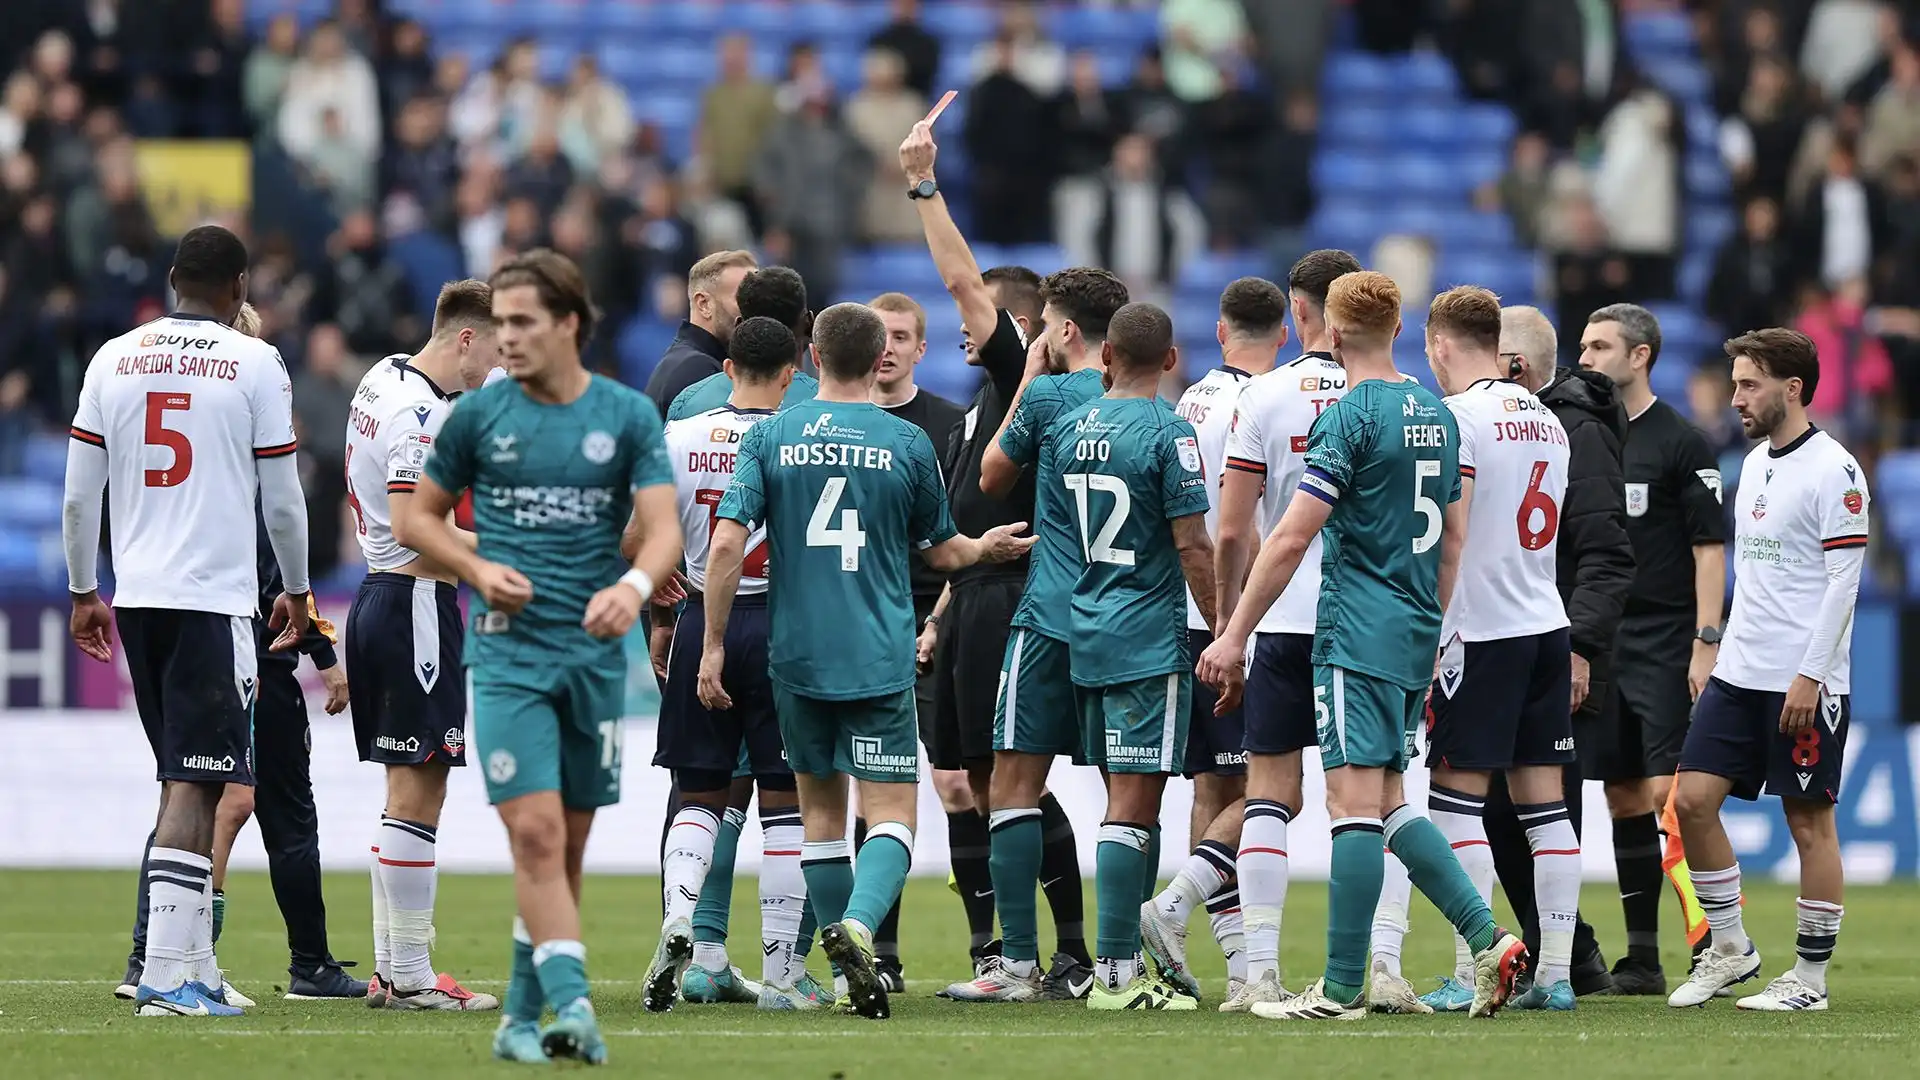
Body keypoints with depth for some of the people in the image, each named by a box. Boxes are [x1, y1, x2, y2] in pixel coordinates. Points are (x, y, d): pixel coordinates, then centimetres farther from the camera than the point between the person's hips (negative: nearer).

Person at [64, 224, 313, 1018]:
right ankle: (168, 974, -14)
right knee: (192, 785, -7)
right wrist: (296, 590, 16)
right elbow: (282, 500, 0)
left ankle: (194, 964, 15)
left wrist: (83, 591, 19)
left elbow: (79, 494, 8)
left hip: (137, 594, 5)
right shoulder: (255, 364, -3)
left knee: (187, 780, 15)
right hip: (215, 596, -5)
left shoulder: (114, 359, 7)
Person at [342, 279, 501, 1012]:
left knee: (410, 790, 14)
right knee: (417, 792, -7)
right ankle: (409, 976, -6)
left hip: (380, 595, 11)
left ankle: (390, 968, 16)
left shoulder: (383, 382, 14)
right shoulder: (423, 414, -18)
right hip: (415, 601, -11)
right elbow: (413, 531, -24)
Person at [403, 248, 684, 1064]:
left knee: (568, 845, 7)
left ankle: (522, 1016, 18)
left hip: (594, 653, 2)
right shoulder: (478, 415, 2)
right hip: (507, 650, -2)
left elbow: (663, 525, -6)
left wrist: (634, 584, -28)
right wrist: (478, 569, -6)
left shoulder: (629, 416, 1)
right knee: (535, 831, -14)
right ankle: (572, 1006, -20)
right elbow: (420, 516, 12)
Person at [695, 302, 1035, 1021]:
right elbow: (940, 551, 13)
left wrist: (713, 645, 0)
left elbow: (727, 544, -8)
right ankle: (858, 926, -31)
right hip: (881, 663, -2)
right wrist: (984, 549, 35)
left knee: (821, 811, 15)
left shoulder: (769, 437, 0)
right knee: (891, 814, -3)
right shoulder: (908, 444, -1)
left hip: (797, 659, 2)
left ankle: (852, 974, 17)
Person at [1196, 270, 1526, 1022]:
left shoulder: (1349, 416, -11)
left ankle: (1341, 989, -10)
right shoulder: (1436, 415, 13)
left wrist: (1235, 636, -9)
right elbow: (1454, 538, 20)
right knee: (1386, 804, 14)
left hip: (1357, 638, -8)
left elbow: (1291, 540, -14)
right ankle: (1487, 939, 4)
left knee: (1354, 802, -9)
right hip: (1415, 636, 8)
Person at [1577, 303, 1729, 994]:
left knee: (1670, 794, -13)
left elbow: (1710, 547, -8)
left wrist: (1706, 644, -15)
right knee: (1624, 797, 7)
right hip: (1598, 646, 6)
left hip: (1664, 646, -6)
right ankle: (1642, 957, 10)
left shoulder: (1681, 443, -5)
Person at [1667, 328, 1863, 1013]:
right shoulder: (1755, 463, 15)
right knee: (1692, 799, 1)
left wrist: (1810, 675, -18)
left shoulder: (1832, 469, -11)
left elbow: (1843, 580, -14)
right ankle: (1729, 948, 12)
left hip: (1805, 683, -8)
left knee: (1809, 821, -2)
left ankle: (1810, 978, 5)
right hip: (1740, 674, 8)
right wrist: (1723, 652, 17)